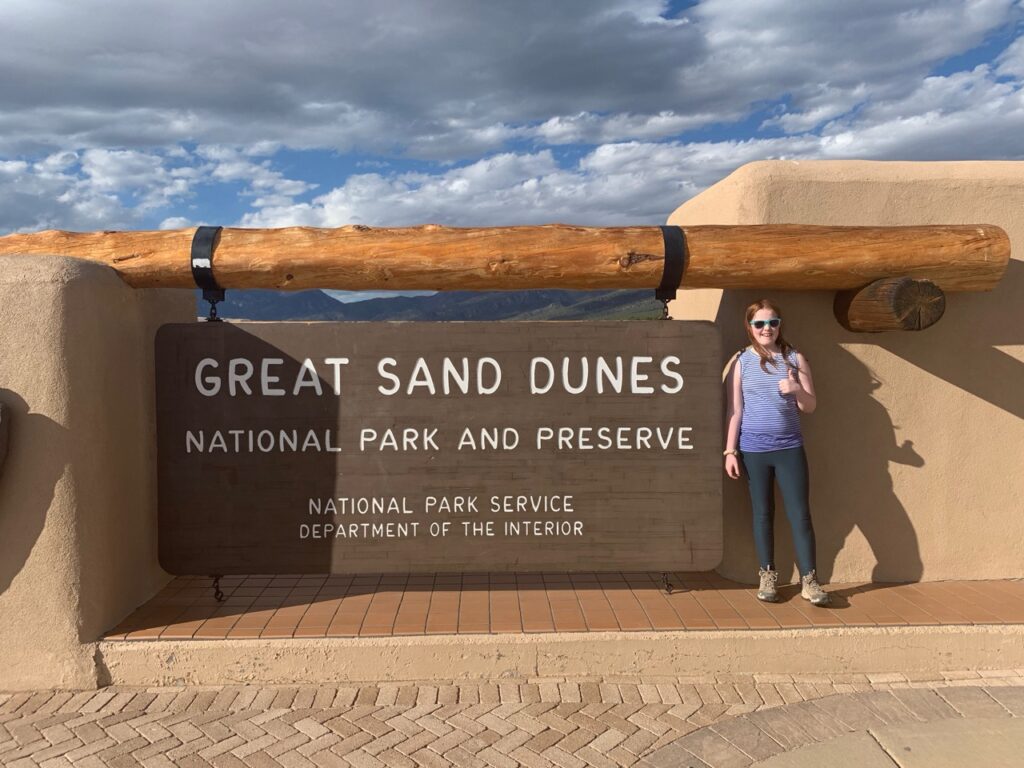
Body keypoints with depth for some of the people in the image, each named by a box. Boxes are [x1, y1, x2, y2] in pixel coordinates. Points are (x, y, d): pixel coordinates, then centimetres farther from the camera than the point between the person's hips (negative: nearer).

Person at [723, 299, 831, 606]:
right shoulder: (740, 362, 1)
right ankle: (767, 576, 20)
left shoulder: (795, 359, 4)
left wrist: (797, 390, -16)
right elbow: (734, 410, 0)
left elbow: (810, 406, 5)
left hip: (790, 448, 1)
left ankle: (809, 580, 7)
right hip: (753, 449, 0)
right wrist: (730, 451, -5)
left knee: (800, 514, -1)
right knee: (763, 513, 8)